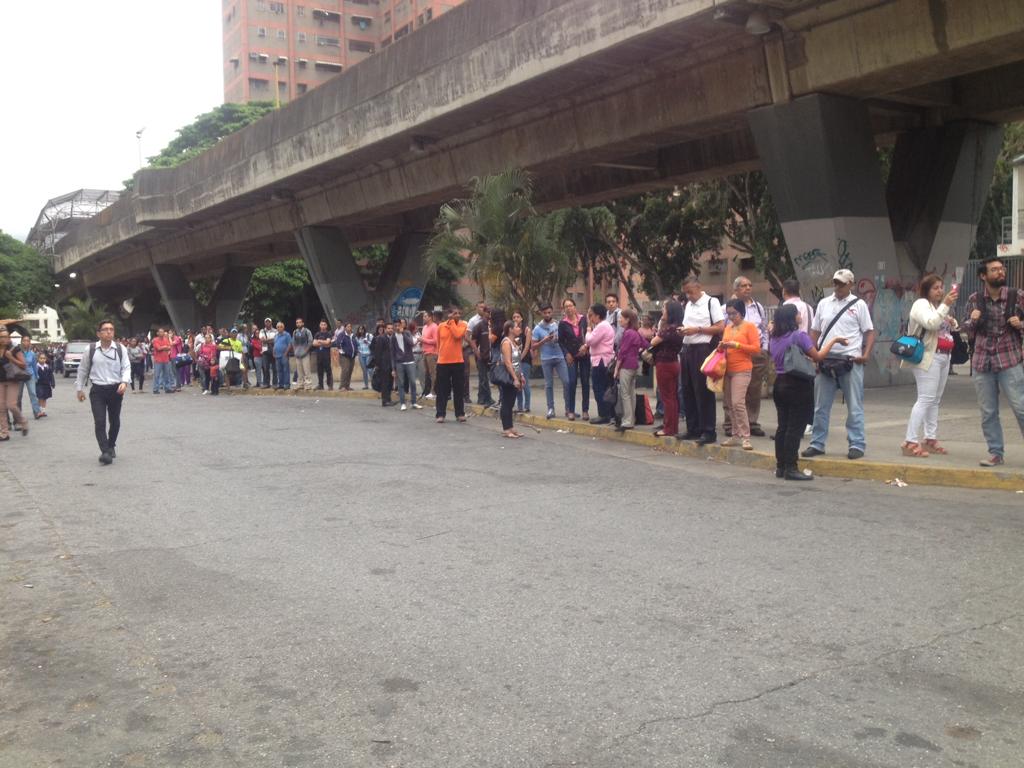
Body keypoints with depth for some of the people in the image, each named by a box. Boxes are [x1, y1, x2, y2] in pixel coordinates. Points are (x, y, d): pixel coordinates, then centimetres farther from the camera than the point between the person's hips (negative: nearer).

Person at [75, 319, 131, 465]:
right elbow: (83, 370, 9)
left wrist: (124, 382, -21)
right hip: (97, 390, -1)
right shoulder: (90, 350, -1)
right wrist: (79, 388, 13)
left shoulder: (121, 349, -1)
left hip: (116, 390, 1)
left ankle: (111, 446, 36)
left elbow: (126, 367, -3)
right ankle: (105, 452, -13)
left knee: (115, 421, 14)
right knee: (99, 422, -11)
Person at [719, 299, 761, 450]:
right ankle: (736, 435, 15)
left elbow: (756, 349, -9)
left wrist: (736, 345, -16)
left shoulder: (749, 327, -2)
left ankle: (745, 437, -11)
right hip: (727, 370, 7)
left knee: (738, 403, -16)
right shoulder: (727, 328, 15)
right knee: (729, 404, 7)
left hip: (742, 370, -7)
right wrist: (721, 347, 0)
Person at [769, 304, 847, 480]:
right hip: (798, 386, -7)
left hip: (779, 384, 7)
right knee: (795, 428, -4)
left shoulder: (774, 338, 8)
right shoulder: (799, 336, -13)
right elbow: (817, 356, -14)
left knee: (782, 426, 11)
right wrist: (833, 340, -5)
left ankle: (780, 466, 14)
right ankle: (791, 468, -3)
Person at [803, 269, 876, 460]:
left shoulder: (859, 304, 1)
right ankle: (817, 444, 17)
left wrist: (866, 354, -14)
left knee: (854, 407, 1)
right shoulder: (823, 304, 12)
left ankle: (857, 445, 7)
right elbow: (815, 331, 14)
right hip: (825, 361, 4)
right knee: (821, 407, 9)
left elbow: (869, 332, -1)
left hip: (850, 361, -4)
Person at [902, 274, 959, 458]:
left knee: (935, 400, 9)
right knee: (926, 399, -14)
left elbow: (948, 329, 30)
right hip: (928, 357, -9)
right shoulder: (921, 304, -7)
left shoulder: (939, 307, 21)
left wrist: (952, 323, 9)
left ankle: (930, 439, 13)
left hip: (943, 357, 9)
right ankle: (911, 442, -15)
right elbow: (931, 323, -24)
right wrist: (946, 305, -25)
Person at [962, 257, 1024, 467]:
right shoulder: (975, 299, 4)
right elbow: (968, 329, 14)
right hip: (982, 361, 3)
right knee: (987, 411, 6)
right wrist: (972, 320, -7)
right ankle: (996, 452, 16)